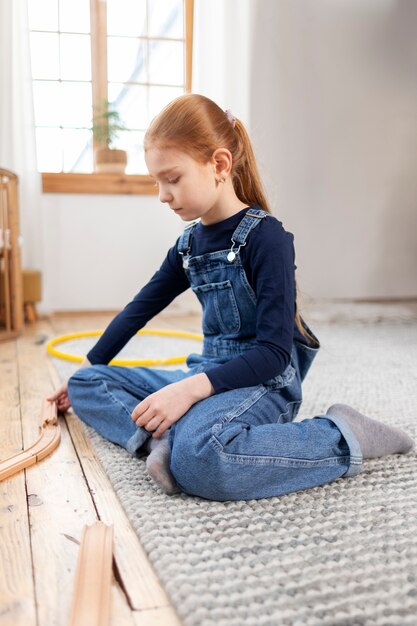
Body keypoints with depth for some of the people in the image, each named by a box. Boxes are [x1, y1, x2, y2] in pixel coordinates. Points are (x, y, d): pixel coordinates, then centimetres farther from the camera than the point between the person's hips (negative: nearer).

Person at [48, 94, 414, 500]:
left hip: (263, 383, -8)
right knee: (85, 385, 6)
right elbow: (141, 306, 18)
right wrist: (88, 368, 23)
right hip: (209, 374, 8)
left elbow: (274, 352, -20)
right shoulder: (190, 241, 8)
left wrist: (191, 389, -31)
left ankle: (342, 437, -17)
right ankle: (163, 437, -20)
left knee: (199, 458, -40)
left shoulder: (266, 237, -15)